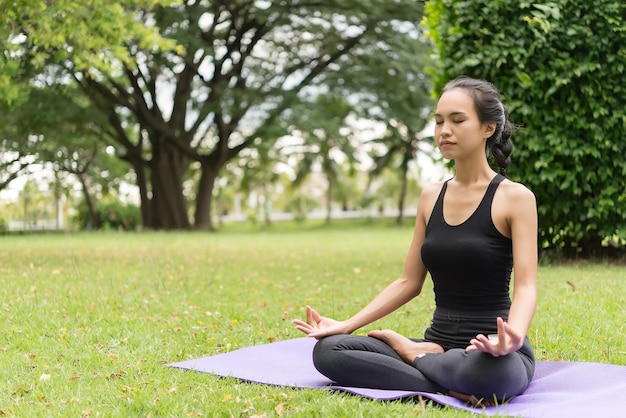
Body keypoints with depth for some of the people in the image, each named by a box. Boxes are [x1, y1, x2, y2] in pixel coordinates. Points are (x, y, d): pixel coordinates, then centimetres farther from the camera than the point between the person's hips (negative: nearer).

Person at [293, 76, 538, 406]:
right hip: (438, 344, 5)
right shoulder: (430, 197, 9)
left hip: (488, 349, -4)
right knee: (328, 350, -15)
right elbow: (409, 282, 11)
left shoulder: (515, 197, -8)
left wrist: (513, 336, -38)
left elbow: (525, 286, -15)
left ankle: (413, 355, -11)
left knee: (488, 369, -43)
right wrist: (346, 325, 1)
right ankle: (451, 388, -17)